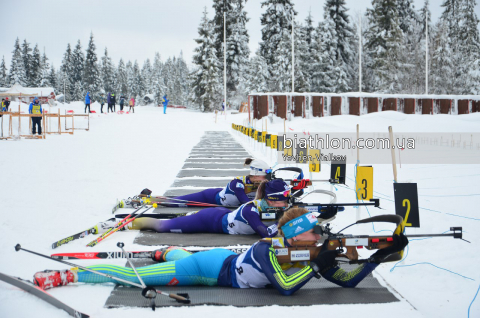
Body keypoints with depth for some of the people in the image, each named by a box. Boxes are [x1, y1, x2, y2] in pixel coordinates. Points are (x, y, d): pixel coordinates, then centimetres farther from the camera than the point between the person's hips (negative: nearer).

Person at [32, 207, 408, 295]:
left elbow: (347, 280, -8)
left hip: (223, 260, 7)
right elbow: (286, 287, -40)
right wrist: (317, 265, -36)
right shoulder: (273, 249, -28)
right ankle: (64, 274, 6)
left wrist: (382, 255, -17)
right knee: (134, 277, -2)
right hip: (211, 268, -7)